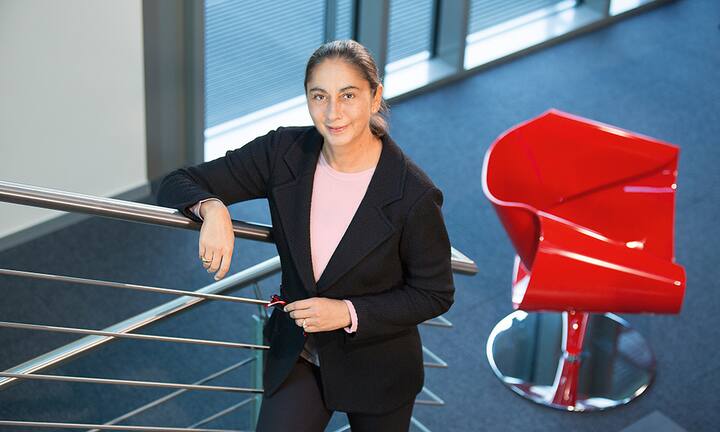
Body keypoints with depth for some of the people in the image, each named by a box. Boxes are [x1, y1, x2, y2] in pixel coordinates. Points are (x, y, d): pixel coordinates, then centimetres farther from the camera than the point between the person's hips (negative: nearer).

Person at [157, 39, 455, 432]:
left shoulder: (413, 195, -25)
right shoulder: (284, 152, -15)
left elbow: (435, 294, -13)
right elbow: (178, 184, -10)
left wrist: (349, 313, -24)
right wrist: (212, 208, -33)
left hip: (376, 367, -2)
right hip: (297, 354, 2)